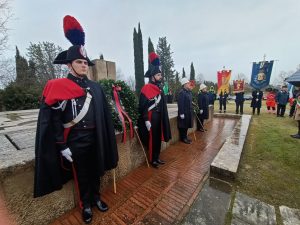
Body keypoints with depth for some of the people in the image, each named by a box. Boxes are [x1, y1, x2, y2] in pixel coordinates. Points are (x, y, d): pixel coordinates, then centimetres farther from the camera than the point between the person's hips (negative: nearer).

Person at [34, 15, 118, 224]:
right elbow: (54, 120, -8)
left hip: (94, 139, 3)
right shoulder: (57, 87, -7)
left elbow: (104, 115, 3)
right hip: (75, 142, -3)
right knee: (81, 175, 16)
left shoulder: (96, 87, 2)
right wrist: (62, 146, -10)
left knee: (96, 171, 20)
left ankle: (96, 198, 45)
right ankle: (86, 205, 41)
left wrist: (105, 139, 4)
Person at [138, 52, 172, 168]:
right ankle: (152, 160, 23)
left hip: (159, 118, 8)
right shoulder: (146, 89, -15)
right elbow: (143, 106, -19)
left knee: (158, 138, 17)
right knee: (152, 139, 5)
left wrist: (163, 118, 17)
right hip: (151, 119, -8)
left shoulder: (159, 88, 11)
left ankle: (157, 157, 33)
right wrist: (146, 120, -21)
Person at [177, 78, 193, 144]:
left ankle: (185, 137, 31)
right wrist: (181, 113, -23)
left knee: (187, 125, 17)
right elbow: (180, 104, -22)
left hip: (188, 112, 9)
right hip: (184, 112, -9)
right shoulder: (182, 92, -17)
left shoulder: (189, 92, 12)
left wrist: (191, 110, 18)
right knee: (183, 126, 3)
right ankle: (183, 138, 16)